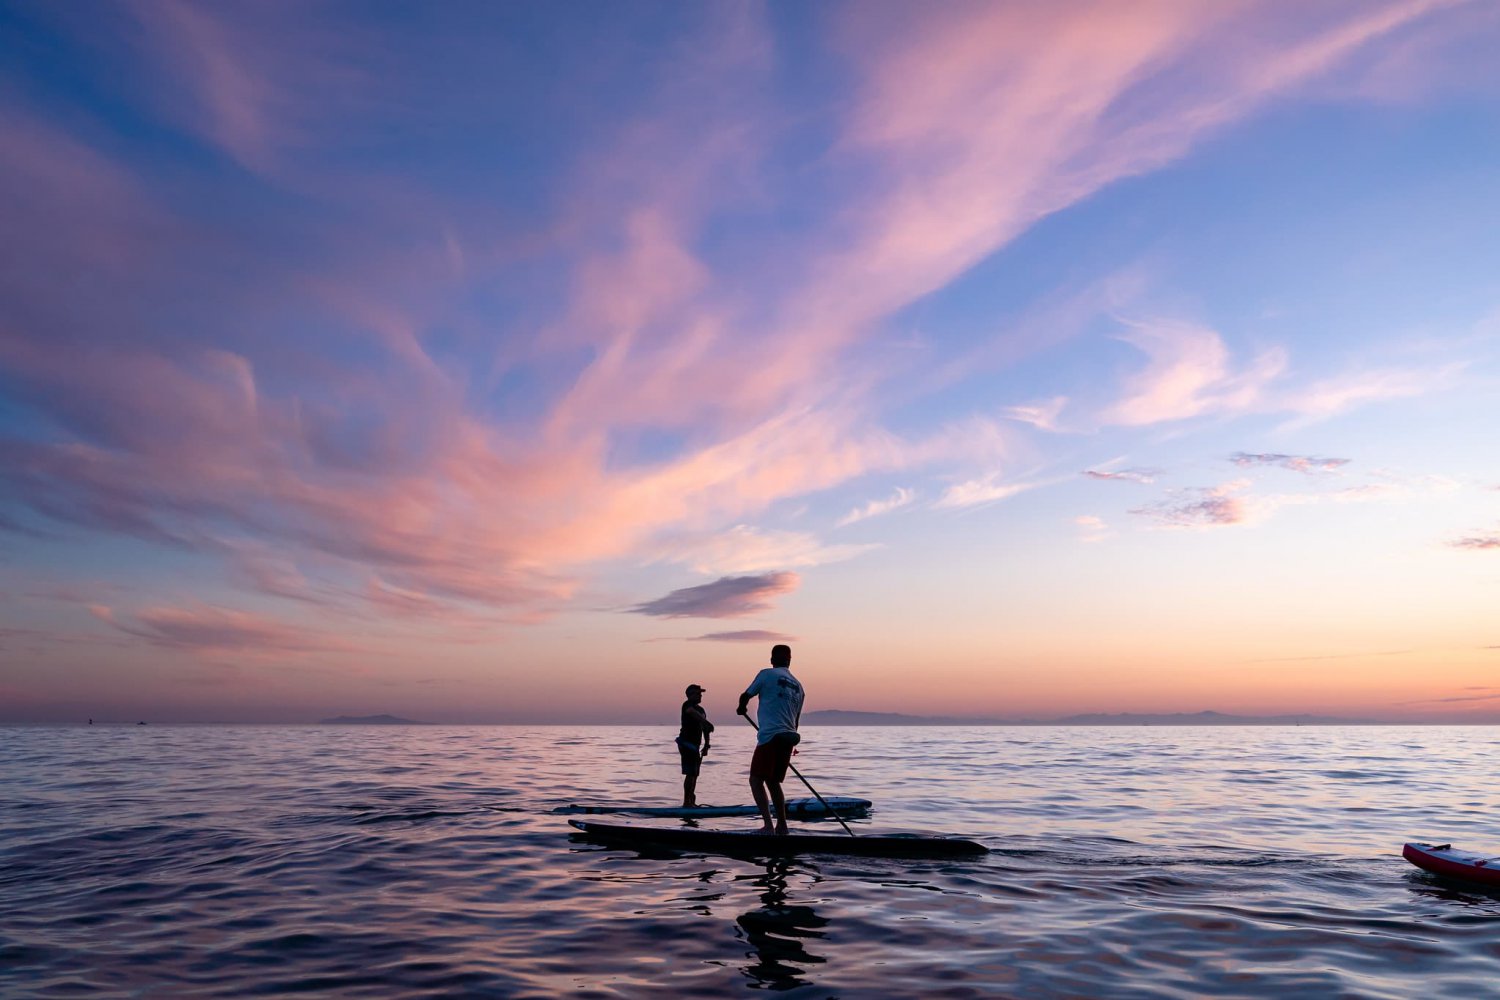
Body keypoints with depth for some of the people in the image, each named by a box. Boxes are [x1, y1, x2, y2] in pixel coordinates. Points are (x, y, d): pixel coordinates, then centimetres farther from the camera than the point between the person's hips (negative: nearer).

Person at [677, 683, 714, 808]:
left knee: (694, 774, 13)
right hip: (686, 743, -9)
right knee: (690, 773, -13)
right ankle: (686, 802, -13)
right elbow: (693, 713, -31)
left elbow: (705, 729, 21)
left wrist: (706, 745, 13)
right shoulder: (687, 705, -8)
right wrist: (707, 722, -43)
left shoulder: (701, 710, 20)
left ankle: (691, 801, 20)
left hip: (694, 745, 9)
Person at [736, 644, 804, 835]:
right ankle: (782, 826, 20)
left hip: (770, 736, -7)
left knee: (756, 780, -3)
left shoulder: (767, 674, -1)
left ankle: (768, 825, -15)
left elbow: (746, 696, 6)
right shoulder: (798, 685, 17)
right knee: (773, 781, 19)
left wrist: (742, 708, 27)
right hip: (789, 738, 7)